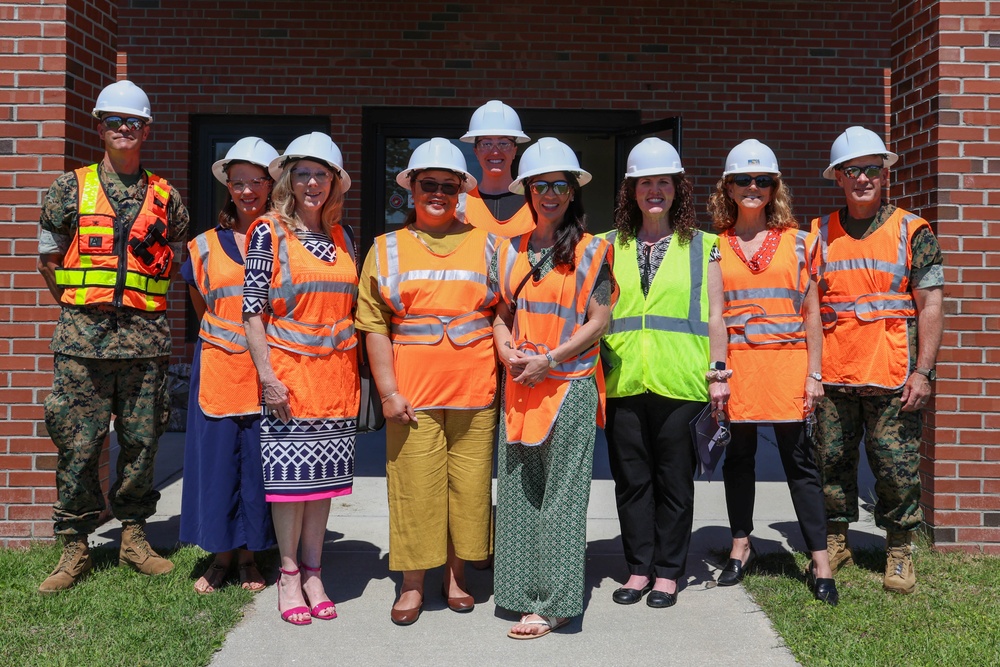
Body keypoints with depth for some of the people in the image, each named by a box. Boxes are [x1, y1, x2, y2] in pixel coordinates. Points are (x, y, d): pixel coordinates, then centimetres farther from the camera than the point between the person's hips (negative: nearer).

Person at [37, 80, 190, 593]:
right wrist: (79, 306, 10)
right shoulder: (71, 188, 6)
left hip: (146, 338, 1)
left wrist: (143, 302, 13)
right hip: (82, 339, -1)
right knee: (78, 444, 0)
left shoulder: (165, 196, 9)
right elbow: (48, 260, 11)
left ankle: (133, 534, 20)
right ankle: (75, 546, 11)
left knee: (142, 441, 6)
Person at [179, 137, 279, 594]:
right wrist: (229, 333, 9)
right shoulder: (205, 247, 8)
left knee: (259, 463, 3)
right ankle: (220, 555, 18)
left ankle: (249, 555, 18)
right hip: (218, 367, 2)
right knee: (216, 458, 4)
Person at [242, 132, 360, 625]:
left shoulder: (341, 237, 10)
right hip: (289, 372, -4)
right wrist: (267, 376, -14)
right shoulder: (269, 232, -4)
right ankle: (289, 575, 12)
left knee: (324, 472, 9)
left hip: (336, 373, 4)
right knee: (290, 473, 0)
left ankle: (313, 572, 19)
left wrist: (356, 373, 12)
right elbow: (252, 308, -7)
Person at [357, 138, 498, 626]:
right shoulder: (387, 249, 8)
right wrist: (388, 392, -4)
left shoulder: (485, 245, 10)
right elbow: (375, 327, 3)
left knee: (469, 485, 5)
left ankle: (455, 575, 22)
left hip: (475, 391, 1)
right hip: (412, 394, -1)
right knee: (414, 488, 0)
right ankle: (412, 584, 14)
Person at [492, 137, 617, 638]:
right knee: (518, 490, 6)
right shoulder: (511, 250, 12)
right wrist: (507, 351, -4)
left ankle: (554, 603, 5)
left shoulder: (591, 251, -2)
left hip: (570, 386, -5)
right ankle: (524, 593, 16)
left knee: (560, 494, -2)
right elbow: (503, 314, 16)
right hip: (520, 388, 5)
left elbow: (600, 320, -6)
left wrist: (548, 359, -13)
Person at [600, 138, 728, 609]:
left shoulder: (701, 247, 9)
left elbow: (714, 315, 7)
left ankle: (667, 573, 15)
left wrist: (718, 373, 1)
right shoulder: (611, 247, 12)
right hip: (623, 382, 2)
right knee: (631, 479, 6)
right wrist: (595, 371, 6)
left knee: (674, 480, 4)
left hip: (680, 383, -2)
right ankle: (639, 569, 18)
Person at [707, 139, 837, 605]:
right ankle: (741, 546, 25)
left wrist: (814, 374, 0)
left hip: (787, 364, -1)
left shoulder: (799, 242, 6)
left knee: (799, 461, 2)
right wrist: (710, 368, -3)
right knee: (737, 458, 10)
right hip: (735, 368, 1)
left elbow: (811, 314, 6)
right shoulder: (714, 246, 6)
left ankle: (819, 561, 7)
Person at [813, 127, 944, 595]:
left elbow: (930, 305, -1)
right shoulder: (819, 235, 10)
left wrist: (923, 372, -8)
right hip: (831, 375, 3)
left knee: (897, 466, 1)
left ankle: (899, 552, 16)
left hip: (892, 376, -3)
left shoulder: (913, 232, 2)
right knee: (831, 460, 10)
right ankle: (834, 542, 25)